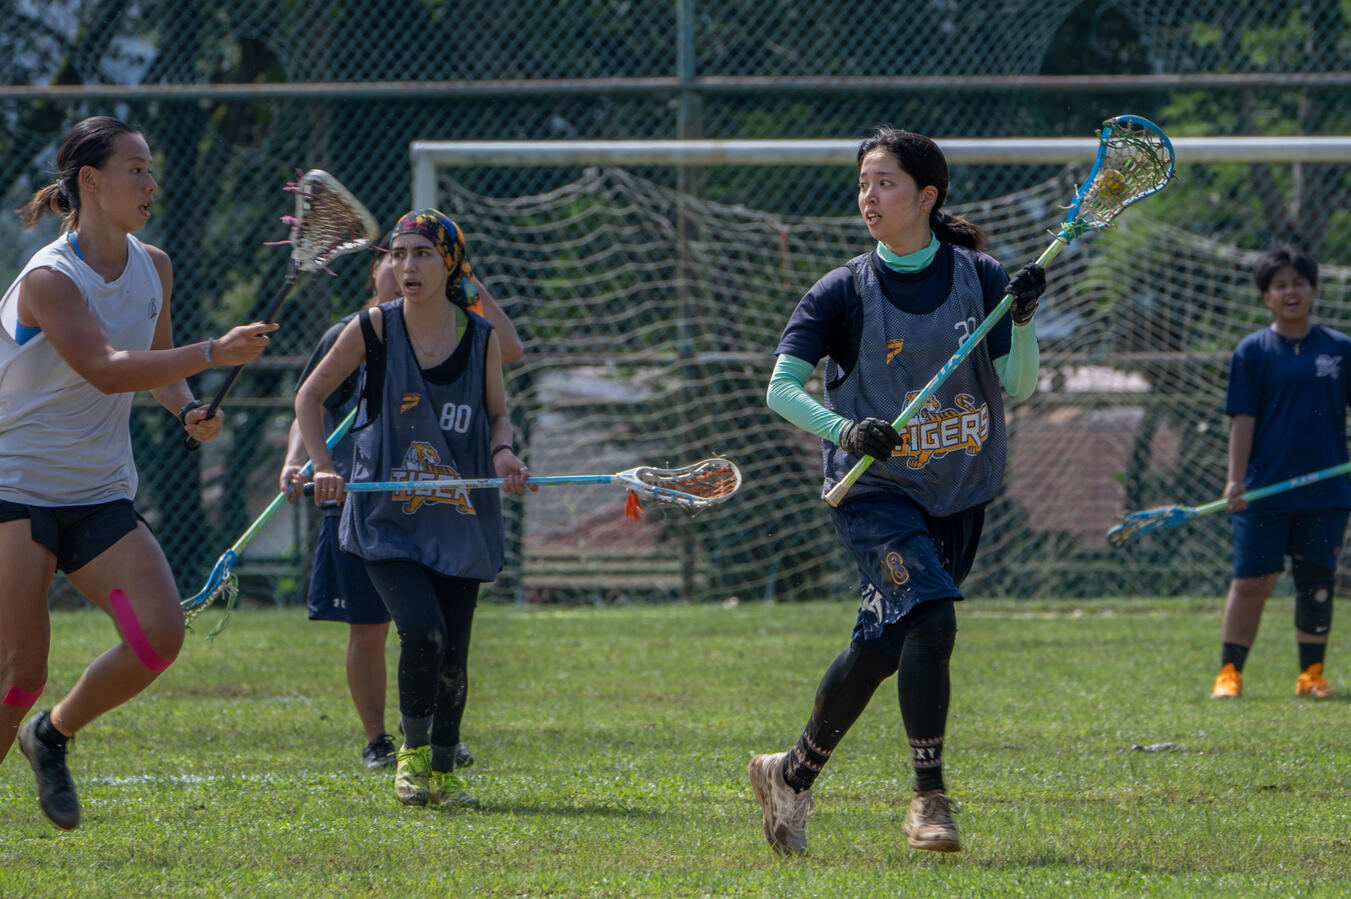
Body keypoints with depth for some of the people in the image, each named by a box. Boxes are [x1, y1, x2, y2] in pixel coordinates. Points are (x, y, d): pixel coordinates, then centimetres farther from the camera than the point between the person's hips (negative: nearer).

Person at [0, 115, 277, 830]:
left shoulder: (152, 268, 7)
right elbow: (106, 369, -29)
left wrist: (188, 409, 1)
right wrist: (213, 354, -36)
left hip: (100, 496, 6)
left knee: (160, 634, -14)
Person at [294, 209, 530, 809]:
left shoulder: (481, 338, 2)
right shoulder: (373, 329, -3)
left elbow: (497, 412, 16)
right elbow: (309, 397, 8)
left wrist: (503, 452, -6)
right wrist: (323, 467, -5)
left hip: (461, 522, 2)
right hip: (387, 518, -2)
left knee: (453, 656, 2)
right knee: (423, 633, -20)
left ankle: (444, 771, 22)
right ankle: (412, 750, 2)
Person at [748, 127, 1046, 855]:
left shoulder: (979, 278, 1)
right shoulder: (843, 293, -5)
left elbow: (1018, 387, -2)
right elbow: (781, 387, -9)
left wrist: (1023, 320, -20)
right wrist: (846, 430, -26)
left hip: (959, 494, 3)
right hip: (876, 489, -3)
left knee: (881, 646, 9)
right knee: (930, 617, -24)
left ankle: (793, 774, 30)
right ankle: (929, 796, -17)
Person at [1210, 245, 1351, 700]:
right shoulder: (1253, 351, 1)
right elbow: (1243, 420, -2)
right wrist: (1236, 481, -9)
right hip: (1265, 491, -2)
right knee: (1251, 581, -3)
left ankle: (1312, 674, 14)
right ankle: (1230, 672, 6)